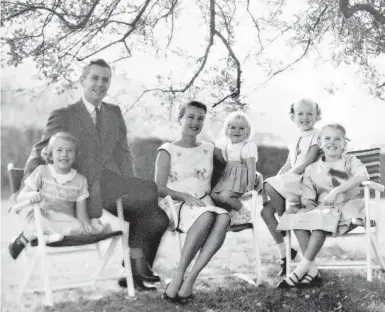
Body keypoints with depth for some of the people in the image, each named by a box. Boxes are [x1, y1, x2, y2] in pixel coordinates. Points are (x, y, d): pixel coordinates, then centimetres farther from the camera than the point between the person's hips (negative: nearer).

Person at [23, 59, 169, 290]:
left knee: (158, 218, -15)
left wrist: (131, 188, 1)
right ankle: (137, 262, -7)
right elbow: (41, 152, 2)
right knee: (149, 189, -25)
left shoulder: (115, 113, 19)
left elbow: (123, 154, 16)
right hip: (86, 190, -5)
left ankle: (136, 271, 4)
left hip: (113, 185, 5)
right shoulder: (63, 115, 6)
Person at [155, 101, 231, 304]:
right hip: (176, 206, -4)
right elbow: (159, 189, -2)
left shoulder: (209, 149, 17)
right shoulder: (167, 151, 4)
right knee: (207, 216, -37)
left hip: (204, 204, 4)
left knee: (224, 217, -33)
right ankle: (179, 275, -29)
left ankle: (190, 279, -33)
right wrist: (186, 197, -18)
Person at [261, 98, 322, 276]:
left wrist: (283, 178, -14)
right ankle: (284, 253, -4)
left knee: (268, 186, -27)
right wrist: (277, 179, 1)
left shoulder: (316, 136, -2)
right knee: (266, 210, -11)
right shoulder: (295, 141, 22)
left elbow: (308, 163, -13)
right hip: (291, 183, 7)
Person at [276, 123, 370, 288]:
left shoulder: (350, 161, 5)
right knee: (295, 218, -24)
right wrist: (310, 207, -17)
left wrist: (336, 190, -28)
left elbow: (362, 175, -18)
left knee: (320, 220, -34)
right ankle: (312, 271, -26)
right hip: (322, 209, 4)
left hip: (347, 208, -4)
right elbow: (308, 199, 8)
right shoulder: (312, 169, 13)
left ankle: (301, 270, -29)